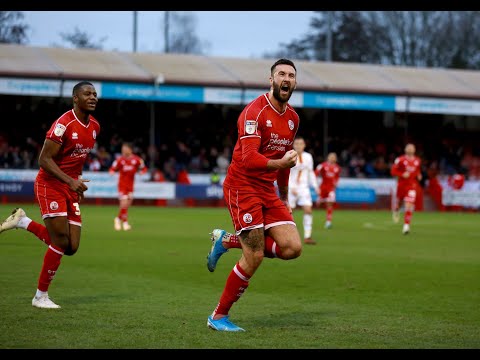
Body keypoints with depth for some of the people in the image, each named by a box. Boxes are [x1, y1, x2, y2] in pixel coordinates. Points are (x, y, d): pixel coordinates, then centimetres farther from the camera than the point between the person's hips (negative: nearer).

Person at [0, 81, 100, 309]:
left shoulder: (94, 127, 6)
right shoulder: (63, 125, -19)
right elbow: (44, 159, -21)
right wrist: (71, 181, -29)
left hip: (71, 188, 8)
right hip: (50, 185, -8)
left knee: (72, 247, 1)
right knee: (61, 243, -10)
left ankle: (23, 222, 20)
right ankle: (41, 296, 5)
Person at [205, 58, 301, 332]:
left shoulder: (293, 118, 10)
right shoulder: (255, 112, -16)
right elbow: (249, 159, -26)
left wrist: (284, 198, 26)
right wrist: (280, 163, -40)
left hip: (268, 191, 8)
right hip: (242, 187, -8)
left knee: (293, 248, -7)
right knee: (254, 258, -12)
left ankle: (228, 241, 11)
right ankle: (219, 316, 6)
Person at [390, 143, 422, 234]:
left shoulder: (417, 161, 5)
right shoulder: (400, 159, -9)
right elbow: (393, 171, -8)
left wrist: (419, 175, 3)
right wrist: (402, 174, -21)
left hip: (412, 186, 1)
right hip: (401, 185, -1)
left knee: (409, 205, -15)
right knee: (398, 203, 16)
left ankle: (406, 225, -15)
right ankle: (396, 210, 54)